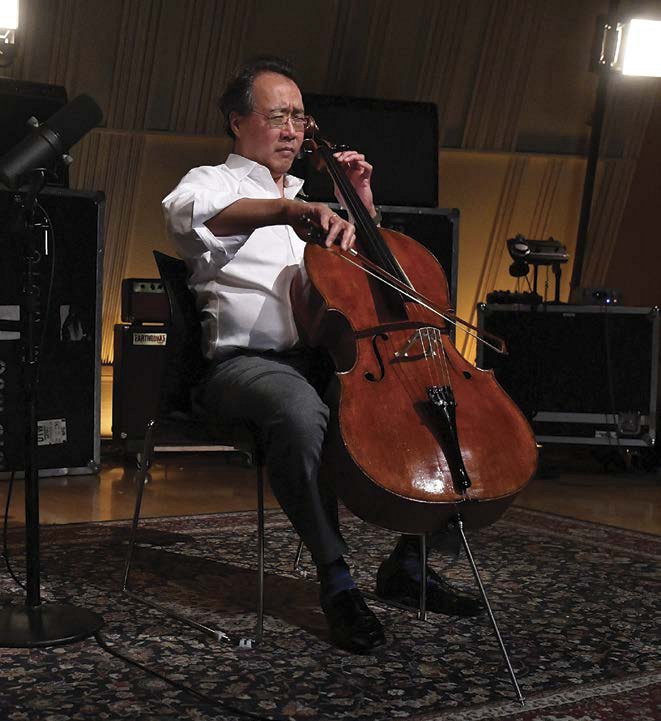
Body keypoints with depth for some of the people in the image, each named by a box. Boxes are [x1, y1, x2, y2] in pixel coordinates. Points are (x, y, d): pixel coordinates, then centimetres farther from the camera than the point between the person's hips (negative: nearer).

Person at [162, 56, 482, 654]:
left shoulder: (312, 198, 29)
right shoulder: (213, 182, 10)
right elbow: (185, 212, -19)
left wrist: (362, 207, 19)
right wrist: (288, 210, -35)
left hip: (326, 358, 6)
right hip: (245, 362, -6)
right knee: (300, 408, -39)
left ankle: (408, 563, -2)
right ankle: (336, 579, -25)